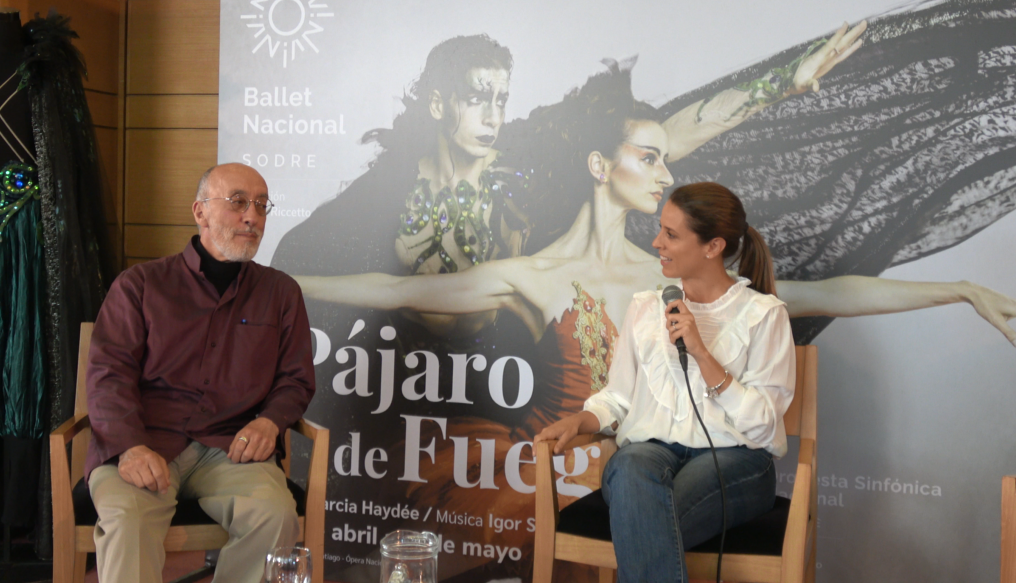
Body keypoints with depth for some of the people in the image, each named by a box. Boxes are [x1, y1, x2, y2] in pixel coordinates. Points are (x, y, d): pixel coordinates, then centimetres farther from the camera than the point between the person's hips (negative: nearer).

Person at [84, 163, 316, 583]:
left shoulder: (280, 292, 17)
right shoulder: (140, 285, 10)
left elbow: (296, 379, 20)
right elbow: (109, 374, 1)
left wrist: (270, 421, -3)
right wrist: (131, 446, -17)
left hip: (230, 449, 2)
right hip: (147, 442, -2)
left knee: (275, 513, -28)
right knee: (126, 515, -34)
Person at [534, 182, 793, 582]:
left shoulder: (763, 314, 5)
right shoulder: (645, 307, 18)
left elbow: (762, 425, -3)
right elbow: (619, 397, 19)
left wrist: (700, 352, -11)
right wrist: (579, 422, -3)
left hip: (732, 457, -3)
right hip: (651, 447, 3)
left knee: (640, 525, -36)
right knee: (632, 468, -37)